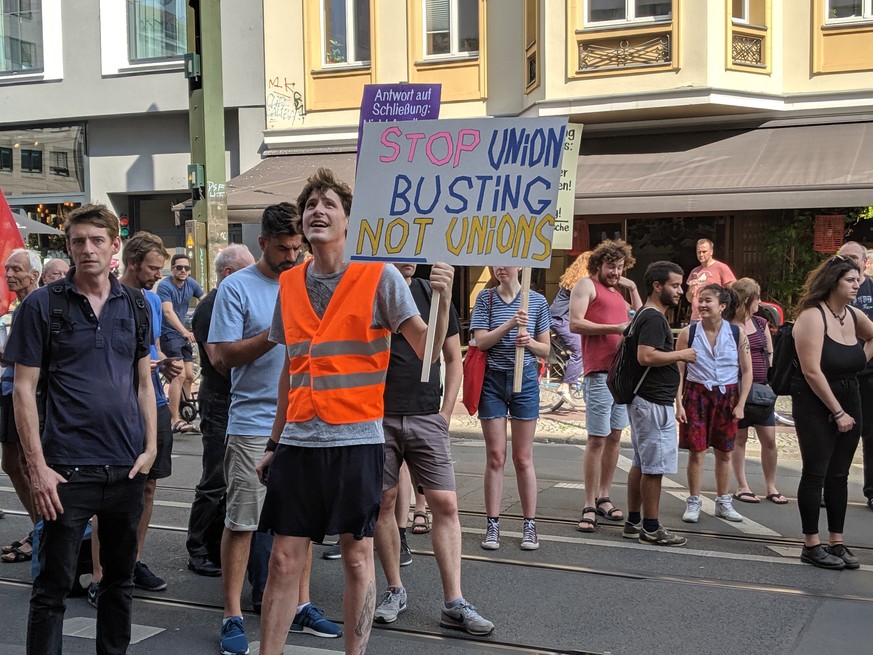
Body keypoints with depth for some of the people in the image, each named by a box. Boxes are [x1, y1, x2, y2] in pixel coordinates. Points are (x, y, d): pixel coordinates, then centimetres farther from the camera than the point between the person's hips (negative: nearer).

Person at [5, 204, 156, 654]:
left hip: (127, 467, 4)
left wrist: (150, 447, 4)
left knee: (120, 578, 15)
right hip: (68, 469, -4)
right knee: (53, 585, 2)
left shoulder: (134, 305, 8)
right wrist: (38, 466, -11)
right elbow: (24, 388, -5)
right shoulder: (42, 305, -3)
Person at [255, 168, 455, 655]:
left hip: (356, 440, -4)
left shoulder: (379, 276, -4)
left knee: (358, 558, 5)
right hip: (299, 441, 4)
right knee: (285, 560, 5)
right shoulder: (289, 284, 9)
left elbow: (427, 347, -9)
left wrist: (443, 297, -25)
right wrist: (275, 442, 17)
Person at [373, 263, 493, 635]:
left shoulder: (432, 293, 7)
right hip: (378, 418, -1)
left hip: (426, 417, 1)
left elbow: (453, 358, 12)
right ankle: (395, 590, 21)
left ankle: (455, 603, -1)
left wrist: (446, 411, 5)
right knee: (383, 502, 5)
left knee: (445, 504, -5)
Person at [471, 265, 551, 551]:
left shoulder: (537, 301, 3)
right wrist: (510, 324, -20)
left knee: (523, 458, 5)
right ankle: (493, 525, 10)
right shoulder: (485, 298, 1)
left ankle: (529, 524, 12)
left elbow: (545, 349, 7)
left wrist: (529, 342, -14)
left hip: (525, 379, 0)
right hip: (492, 379, 0)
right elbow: (481, 341, -7)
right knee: (495, 457, 3)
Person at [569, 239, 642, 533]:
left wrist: (632, 289, 18)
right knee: (597, 439, -8)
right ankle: (589, 507, -4)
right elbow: (575, 323, -11)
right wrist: (616, 328, -15)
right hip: (599, 372, -8)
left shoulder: (618, 293, 22)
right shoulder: (587, 285, 1)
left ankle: (604, 498, 17)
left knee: (615, 435, 9)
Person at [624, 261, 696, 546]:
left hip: (645, 401, 11)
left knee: (641, 464, 14)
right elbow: (646, 356, -27)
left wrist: (675, 356, 16)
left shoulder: (648, 315, 17)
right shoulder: (653, 318, -16)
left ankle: (634, 523, 20)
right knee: (655, 466, -5)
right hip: (654, 402, -11)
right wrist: (680, 355, -16)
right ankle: (651, 528, 1)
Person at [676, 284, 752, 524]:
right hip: (697, 395, -1)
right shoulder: (688, 333, -4)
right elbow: (679, 371, -2)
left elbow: (746, 372, 1)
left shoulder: (737, 334, -3)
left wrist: (740, 404, -4)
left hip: (727, 396, 1)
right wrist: (679, 403, -7)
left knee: (724, 452, 10)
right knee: (696, 450, -1)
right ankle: (693, 502, 12)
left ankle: (723, 502, 23)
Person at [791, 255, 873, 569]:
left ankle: (837, 542, 17)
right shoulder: (813, 316, -15)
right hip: (816, 405, -7)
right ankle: (812, 546, 6)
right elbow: (812, 371, -19)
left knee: (839, 475, 10)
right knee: (815, 473, -1)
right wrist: (837, 412, -16)